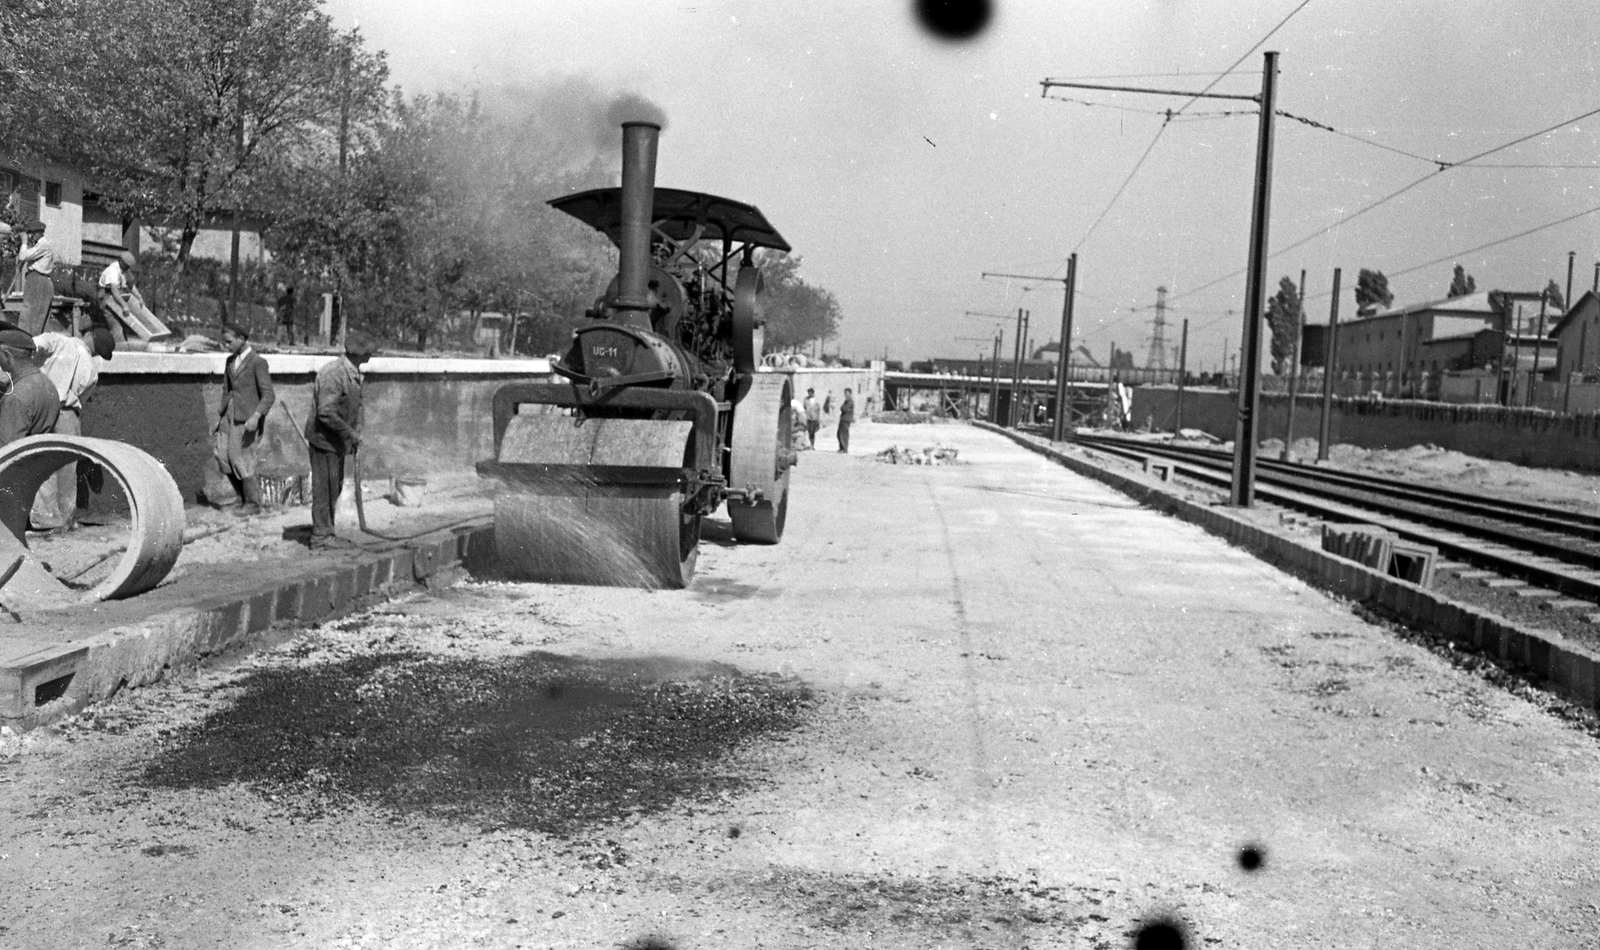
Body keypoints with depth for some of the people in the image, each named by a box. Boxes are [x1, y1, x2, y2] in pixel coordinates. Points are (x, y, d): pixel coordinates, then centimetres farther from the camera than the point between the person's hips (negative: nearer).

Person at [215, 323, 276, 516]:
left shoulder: (258, 362, -10)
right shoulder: (230, 361, 13)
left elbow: (269, 395, -15)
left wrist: (256, 417, -27)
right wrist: (219, 418, 17)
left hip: (248, 418, -7)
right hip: (230, 414, 7)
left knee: (242, 460, -5)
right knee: (222, 455, -3)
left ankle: (253, 504, 10)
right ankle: (243, 495, 13)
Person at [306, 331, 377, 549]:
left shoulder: (353, 373, 7)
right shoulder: (333, 375, -24)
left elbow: (356, 404, 17)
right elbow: (326, 413, -28)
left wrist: (356, 433, 4)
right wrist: (350, 433, -22)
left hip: (338, 441, 9)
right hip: (324, 439, -9)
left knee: (335, 487, 16)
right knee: (324, 489, -2)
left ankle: (326, 533, 26)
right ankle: (320, 538, 6)